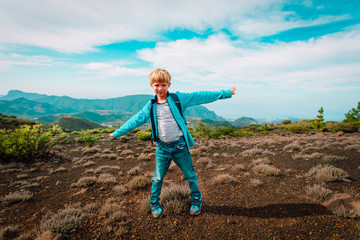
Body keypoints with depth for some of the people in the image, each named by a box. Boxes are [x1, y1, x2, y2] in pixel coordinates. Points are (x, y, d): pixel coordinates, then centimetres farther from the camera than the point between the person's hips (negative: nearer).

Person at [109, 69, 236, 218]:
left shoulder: (178, 98, -3)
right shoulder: (151, 106, 5)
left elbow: (200, 96, -3)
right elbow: (136, 120, 10)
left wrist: (225, 93, -2)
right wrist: (118, 133, 14)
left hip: (180, 145, -1)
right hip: (162, 148, 2)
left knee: (190, 176, 12)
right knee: (157, 178, 11)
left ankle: (196, 201, 36)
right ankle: (154, 204, 35)